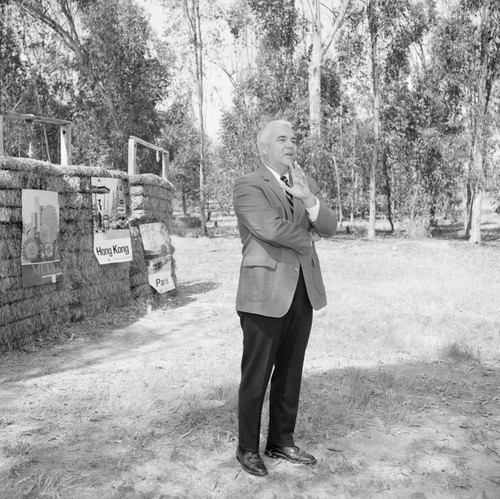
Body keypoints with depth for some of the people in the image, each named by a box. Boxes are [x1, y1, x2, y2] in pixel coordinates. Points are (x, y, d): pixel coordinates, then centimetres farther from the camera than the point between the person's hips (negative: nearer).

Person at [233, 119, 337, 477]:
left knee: (290, 373, 14)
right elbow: (271, 228, -20)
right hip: (266, 293, -6)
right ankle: (248, 448, 19)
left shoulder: (306, 183, 14)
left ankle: (281, 441, 28)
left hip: (303, 292, 6)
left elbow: (330, 227, 3)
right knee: (257, 376, 4)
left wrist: (309, 198, -15)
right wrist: (307, 237, -2)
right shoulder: (247, 186, -6)